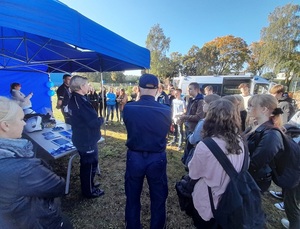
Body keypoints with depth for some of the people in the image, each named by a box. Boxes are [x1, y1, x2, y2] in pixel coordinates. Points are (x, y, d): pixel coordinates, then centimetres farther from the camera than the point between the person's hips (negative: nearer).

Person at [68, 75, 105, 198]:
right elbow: (94, 122, -29)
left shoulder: (73, 99, 5)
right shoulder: (81, 101, -27)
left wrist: (96, 118, 0)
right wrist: (101, 119, -10)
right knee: (90, 164, 9)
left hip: (81, 138, 10)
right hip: (87, 139, -10)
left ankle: (87, 185, 44)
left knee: (86, 164, 25)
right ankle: (89, 191, 28)